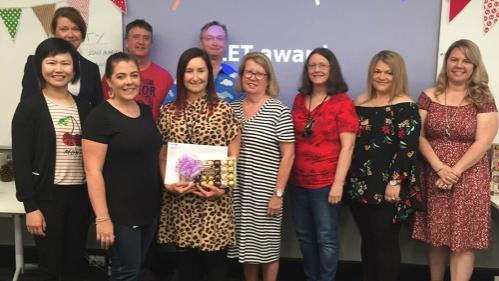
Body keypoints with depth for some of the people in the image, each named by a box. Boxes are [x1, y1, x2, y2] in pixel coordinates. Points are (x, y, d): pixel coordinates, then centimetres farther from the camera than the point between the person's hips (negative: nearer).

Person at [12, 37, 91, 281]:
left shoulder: (83, 106, 8)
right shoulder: (29, 106, -5)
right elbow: (21, 160, -9)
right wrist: (30, 206, -14)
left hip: (80, 194, 4)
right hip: (48, 195, -4)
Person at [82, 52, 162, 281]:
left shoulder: (146, 111, 8)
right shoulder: (100, 116, -13)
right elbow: (93, 170, -17)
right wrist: (102, 218, -21)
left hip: (150, 209, 7)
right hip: (120, 213, -7)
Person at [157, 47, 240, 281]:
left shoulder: (224, 110, 0)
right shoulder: (168, 112, 7)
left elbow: (233, 156, 0)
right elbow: (162, 155, 9)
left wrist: (223, 186, -13)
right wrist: (167, 183, -7)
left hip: (214, 199, -2)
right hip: (179, 199, 2)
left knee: (215, 261, 3)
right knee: (185, 261, 10)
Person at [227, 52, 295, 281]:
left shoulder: (279, 110, -7)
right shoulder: (232, 109, 7)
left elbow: (288, 155, -9)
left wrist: (278, 193, -12)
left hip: (265, 191, -4)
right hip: (237, 190, 4)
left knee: (266, 245, 7)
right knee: (246, 243, 14)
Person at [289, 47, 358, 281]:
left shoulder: (342, 102, -8)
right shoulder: (299, 99, 8)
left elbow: (347, 146, -11)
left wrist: (338, 183, -16)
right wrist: (287, 175, 9)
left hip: (326, 181, -5)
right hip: (298, 180, 6)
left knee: (326, 239, 4)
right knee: (304, 236, 16)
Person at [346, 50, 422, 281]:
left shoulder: (405, 106, -7)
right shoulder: (360, 102, 10)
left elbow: (407, 148, -13)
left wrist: (395, 182, -18)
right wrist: (348, 178, 12)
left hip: (388, 188, -5)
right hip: (360, 186, 6)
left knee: (385, 242, 2)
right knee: (367, 240, 14)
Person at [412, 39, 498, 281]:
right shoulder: (428, 97, 4)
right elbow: (419, 136, -1)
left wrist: (455, 172, -16)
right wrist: (440, 168, -14)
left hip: (468, 179, -2)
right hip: (433, 178, 2)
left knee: (463, 241, -1)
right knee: (435, 238, 10)